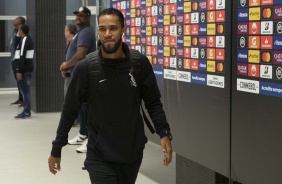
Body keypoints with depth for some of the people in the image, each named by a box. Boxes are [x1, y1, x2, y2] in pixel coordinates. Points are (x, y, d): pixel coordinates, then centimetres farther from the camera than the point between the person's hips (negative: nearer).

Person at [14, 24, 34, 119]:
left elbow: (22, 57, -20)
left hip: (24, 69, -10)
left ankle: (26, 112, -7)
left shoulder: (24, 40, -14)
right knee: (26, 89, 12)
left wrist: (19, 71, -21)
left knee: (24, 90, -8)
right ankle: (26, 111, 16)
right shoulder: (29, 39, 16)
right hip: (28, 68, 10)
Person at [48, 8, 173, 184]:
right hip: (100, 156, -3)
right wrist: (56, 150, 1)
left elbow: (153, 102, 3)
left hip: (133, 153, 3)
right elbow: (70, 111, -3)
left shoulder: (140, 63, -6)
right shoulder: (85, 68, -11)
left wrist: (164, 133, -11)